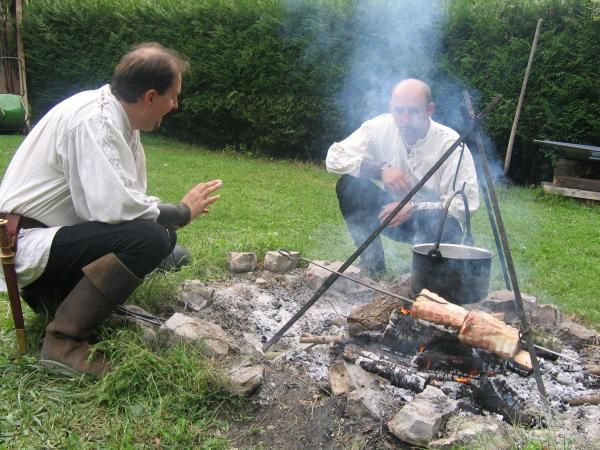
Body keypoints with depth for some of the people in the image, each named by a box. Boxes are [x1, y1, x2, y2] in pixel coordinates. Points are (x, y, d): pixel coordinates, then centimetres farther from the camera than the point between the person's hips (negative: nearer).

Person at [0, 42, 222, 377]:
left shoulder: (118, 117, 6)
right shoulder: (94, 120, -22)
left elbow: (126, 197, 9)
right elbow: (113, 206, -32)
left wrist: (170, 218, -7)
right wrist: (181, 212, -17)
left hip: (53, 233, 10)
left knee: (160, 233, 5)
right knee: (147, 238, -26)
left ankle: (55, 295, 9)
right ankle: (64, 341, -15)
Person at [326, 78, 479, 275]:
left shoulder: (450, 143, -22)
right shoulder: (380, 127, -14)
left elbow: (466, 203, -23)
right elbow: (334, 157, -17)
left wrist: (414, 207, -32)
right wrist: (381, 168, -29)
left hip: (436, 217, -3)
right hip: (394, 213, 3)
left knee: (438, 225, -38)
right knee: (348, 185, -20)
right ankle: (372, 263, -7)